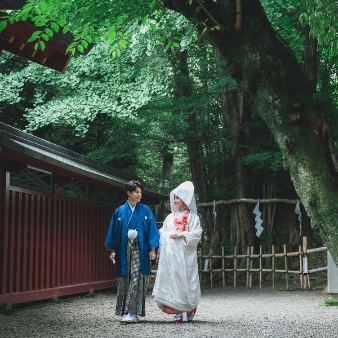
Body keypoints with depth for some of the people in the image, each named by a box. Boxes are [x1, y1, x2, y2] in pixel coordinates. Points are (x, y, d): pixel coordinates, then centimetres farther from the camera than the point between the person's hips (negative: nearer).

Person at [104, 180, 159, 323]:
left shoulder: (145, 211, 4)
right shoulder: (119, 211, 7)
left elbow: (152, 230, 1)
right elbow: (113, 231, 9)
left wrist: (152, 249, -6)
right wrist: (112, 250, 4)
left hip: (140, 250, -2)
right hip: (124, 250, 2)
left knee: (136, 280, -9)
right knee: (124, 280, 3)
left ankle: (133, 313, -9)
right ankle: (130, 313, 13)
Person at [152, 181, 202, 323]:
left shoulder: (192, 216, 2)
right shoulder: (170, 217, 15)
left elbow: (197, 234, -7)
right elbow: (162, 233, 14)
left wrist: (182, 234, -15)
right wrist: (168, 235, -6)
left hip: (185, 254, -4)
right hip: (170, 253, 4)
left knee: (185, 279, -4)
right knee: (172, 279, -2)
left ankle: (190, 307, 15)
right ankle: (178, 312, 1)